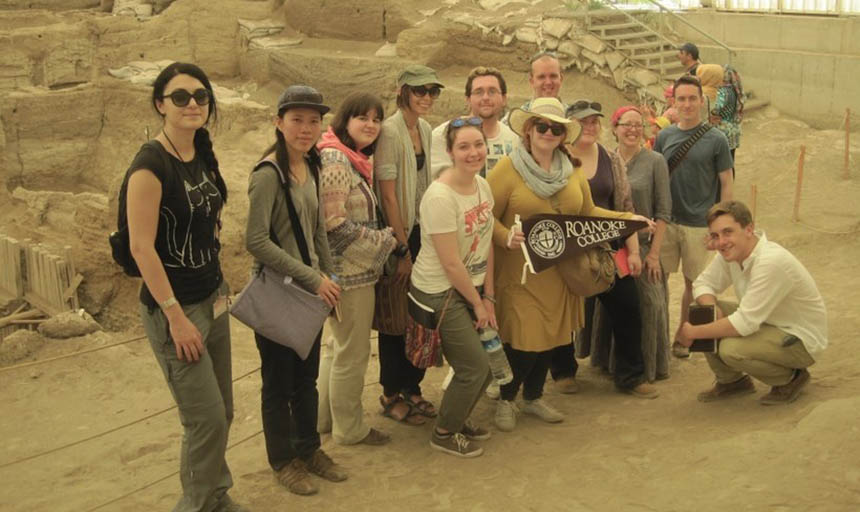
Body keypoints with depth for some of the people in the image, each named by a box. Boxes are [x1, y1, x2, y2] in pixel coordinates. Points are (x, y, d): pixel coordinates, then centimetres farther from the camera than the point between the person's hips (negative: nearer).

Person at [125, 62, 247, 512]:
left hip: (212, 300, 8)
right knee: (207, 418, -2)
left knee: (222, 412, 14)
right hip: (173, 309, -7)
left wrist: (218, 286, 14)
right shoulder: (150, 164, -17)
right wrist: (176, 316, -19)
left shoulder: (203, 158, 6)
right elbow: (141, 246, -20)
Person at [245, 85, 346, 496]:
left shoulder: (311, 166, 6)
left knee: (307, 376, 18)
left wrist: (328, 278, 10)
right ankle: (283, 460, 27)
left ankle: (309, 448, 36)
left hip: (310, 289, 7)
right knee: (278, 382, 10)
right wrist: (312, 278, -20)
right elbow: (256, 241, -23)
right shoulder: (269, 173, -18)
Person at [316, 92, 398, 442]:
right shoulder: (335, 161, -19)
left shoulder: (353, 159, 12)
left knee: (338, 345, 21)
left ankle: (324, 417, 35)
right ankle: (349, 428, 19)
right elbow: (335, 224, -23)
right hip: (349, 271, -10)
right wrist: (384, 241, -14)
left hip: (346, 270, 10)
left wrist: (381, 238, 9)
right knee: (353, 353, 3)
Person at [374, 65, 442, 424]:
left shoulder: (424, 129, 8)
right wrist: (403, 250, -17)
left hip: (420, 231, 7)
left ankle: (411, 387, 27)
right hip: (397, 235, -7)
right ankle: (392, 393, 19)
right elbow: (387, 195, -19)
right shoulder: (390, 132, -16)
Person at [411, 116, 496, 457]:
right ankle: (443, 433, 21)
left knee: (486, 364, 11)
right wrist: (477, 303, -10)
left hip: (470, 288, 8)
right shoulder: (441, 196, -23)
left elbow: (487, 244, 7)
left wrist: (488, 296, 4)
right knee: (475, 368, -3)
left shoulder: (483, 185, 3)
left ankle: (457, 419, 37)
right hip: (441, 293, -8)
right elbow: (451, 264, -21)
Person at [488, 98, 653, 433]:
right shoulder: (507, 168, -10)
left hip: (559, 273, 6)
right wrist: (506, 237, -27)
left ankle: (533, 397, 33)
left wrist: (626, 218, 9)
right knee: (524, 339, -6)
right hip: (519, 272, -6)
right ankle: (506, 400, 18)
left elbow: (588, 213, 18)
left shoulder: (572, 173, 9)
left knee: (551, 334, 12)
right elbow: (487, 216, -10)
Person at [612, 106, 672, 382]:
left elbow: (663, 212, -6)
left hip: (643, 246, -3)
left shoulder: (654, 162, -4)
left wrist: (654, 252, -11)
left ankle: (650, 368, 14)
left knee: (648, 305, -2)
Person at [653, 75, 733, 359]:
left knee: (693, 282, 10)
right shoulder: (664, 136, 2)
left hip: (699, 224, -2)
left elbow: (726, 184, -2)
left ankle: (682, 336, 26)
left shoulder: (716, 139, -6)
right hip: (665, 221, 2)